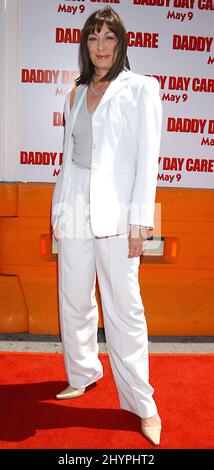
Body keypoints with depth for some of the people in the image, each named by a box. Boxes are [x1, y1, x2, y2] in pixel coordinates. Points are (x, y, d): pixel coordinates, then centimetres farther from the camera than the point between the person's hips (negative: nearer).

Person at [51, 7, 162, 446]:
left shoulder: (141, 88, 1)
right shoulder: (76, 93, 16)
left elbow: (147, 160, -5)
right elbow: (69, 153, 16)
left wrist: (139, 222, -12)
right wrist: (58, 211, 11)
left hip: (114, 211, -5)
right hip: (74, 208, 5)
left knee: (125, 307, -2)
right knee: (75, 301, 11)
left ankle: (142, 402, 13)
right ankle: (82, 375, 31)